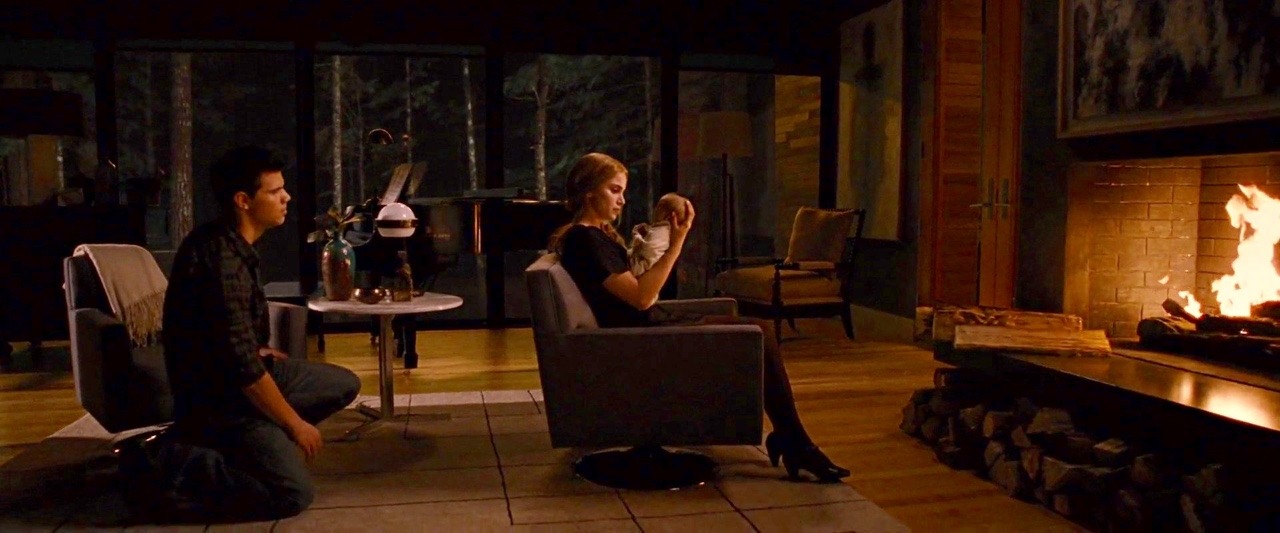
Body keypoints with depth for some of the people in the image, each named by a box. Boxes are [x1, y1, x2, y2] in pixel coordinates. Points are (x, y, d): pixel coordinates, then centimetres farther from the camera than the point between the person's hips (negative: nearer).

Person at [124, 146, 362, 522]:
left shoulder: (226, 242, 4)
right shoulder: (223, 260, -26)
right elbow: (243, 368, -27)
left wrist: (260, 351, 19)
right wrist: (295, 424, -17)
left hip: (235, 374, 10)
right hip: (218, 396, -10)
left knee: (344, 384, 13)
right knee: (295, 493, -19)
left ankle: (229, 449, 9)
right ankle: (175, 468, -8)